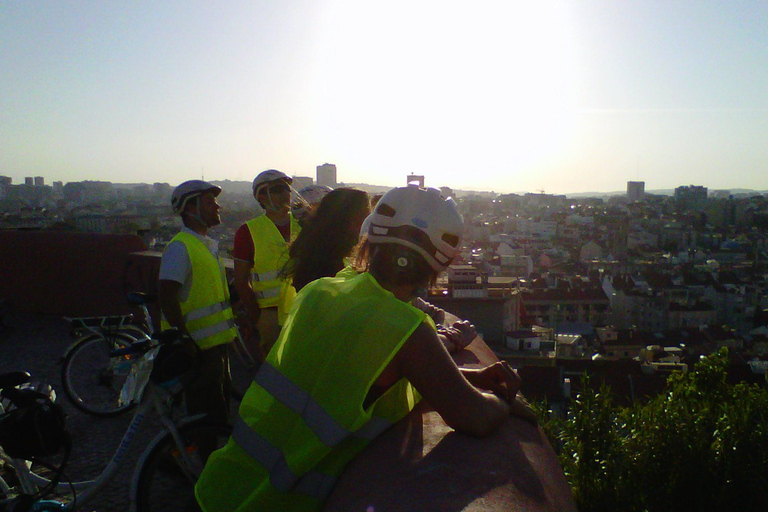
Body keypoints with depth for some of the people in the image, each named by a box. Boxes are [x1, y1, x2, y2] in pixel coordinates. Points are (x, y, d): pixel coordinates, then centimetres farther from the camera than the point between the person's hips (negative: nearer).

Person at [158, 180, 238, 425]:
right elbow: (167, 294, -23)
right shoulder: (180, 246, -15)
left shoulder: (208, 244, 16)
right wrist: (183, 339, -23)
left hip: (215, 343, 10)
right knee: (207, 417, -3)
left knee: (220, 408, 19)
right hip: (199, 349, -9)